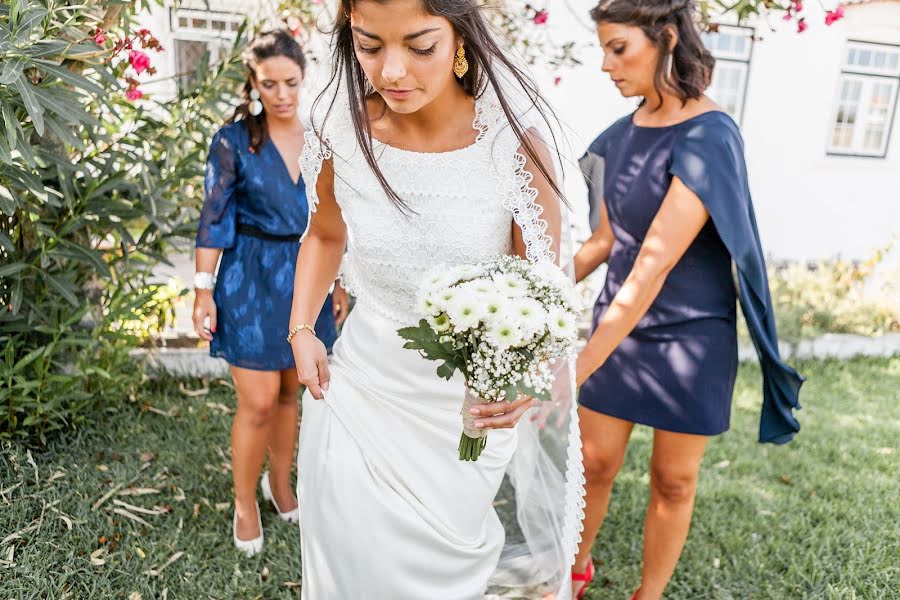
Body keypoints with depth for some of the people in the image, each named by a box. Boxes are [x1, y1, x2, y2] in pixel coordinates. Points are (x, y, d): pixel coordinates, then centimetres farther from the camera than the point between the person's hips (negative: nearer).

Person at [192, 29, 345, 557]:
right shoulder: (233, 141, -8)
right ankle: (245, 502, 20)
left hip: (304, 276, 4)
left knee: (290, 393, 14)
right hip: (251, 279, -3)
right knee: (258, 402, -3)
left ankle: (281, 482, 36)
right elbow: (214, 218, -6)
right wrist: (204, 291, -8)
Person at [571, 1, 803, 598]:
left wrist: (572, 375, -35)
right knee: (594, 463, 12)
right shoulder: (623, 132, 0)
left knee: (673, 481, 11)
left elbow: (652, 269, -31)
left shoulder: (708, 137, -22)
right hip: (619, 326, 5)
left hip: (690, 337, -5)